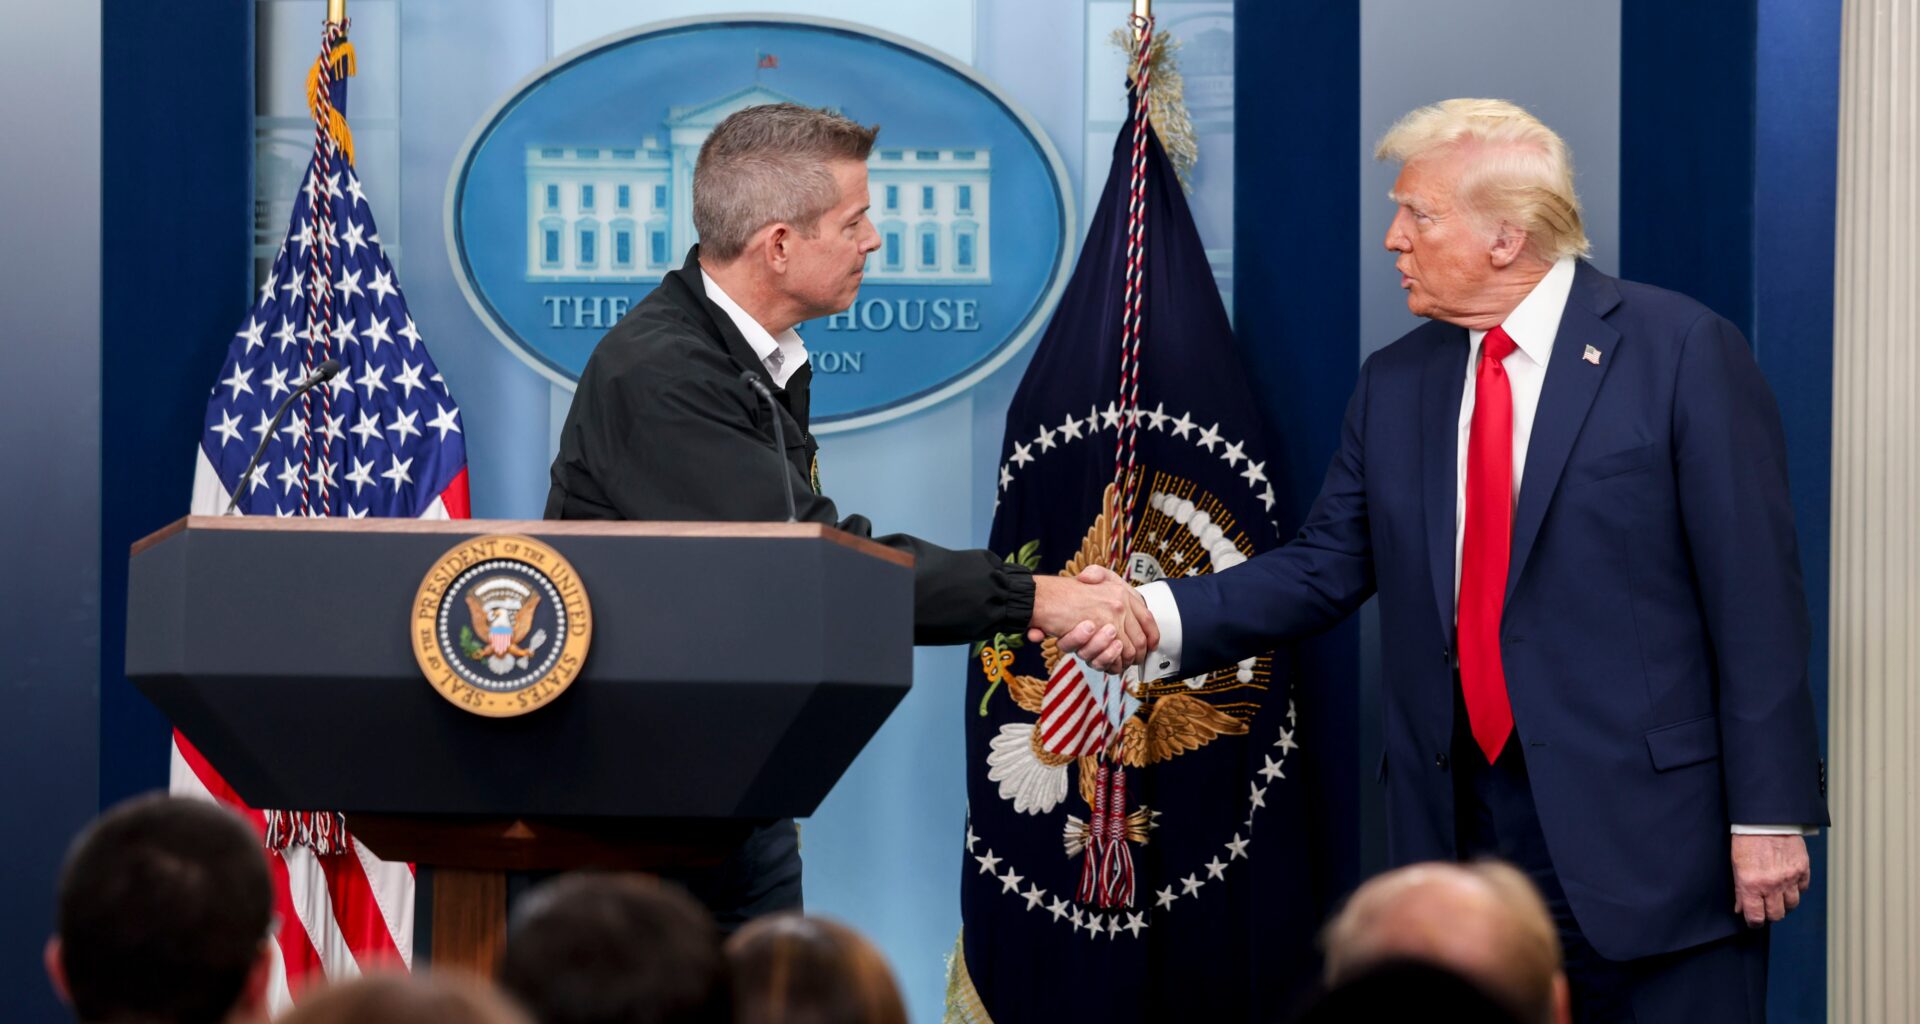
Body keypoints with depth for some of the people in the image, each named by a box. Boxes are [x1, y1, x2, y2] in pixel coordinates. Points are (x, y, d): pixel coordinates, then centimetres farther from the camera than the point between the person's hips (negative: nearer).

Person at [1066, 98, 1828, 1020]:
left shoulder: (1682, 352, -7)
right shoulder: (1395, 383, 11)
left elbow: (1755, 595, -9)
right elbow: (1325, 566, 10)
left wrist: (1770, 813, -12)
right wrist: (1163, 616, -7)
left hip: (1646, 835, -5)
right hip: (1460, 831, 5)